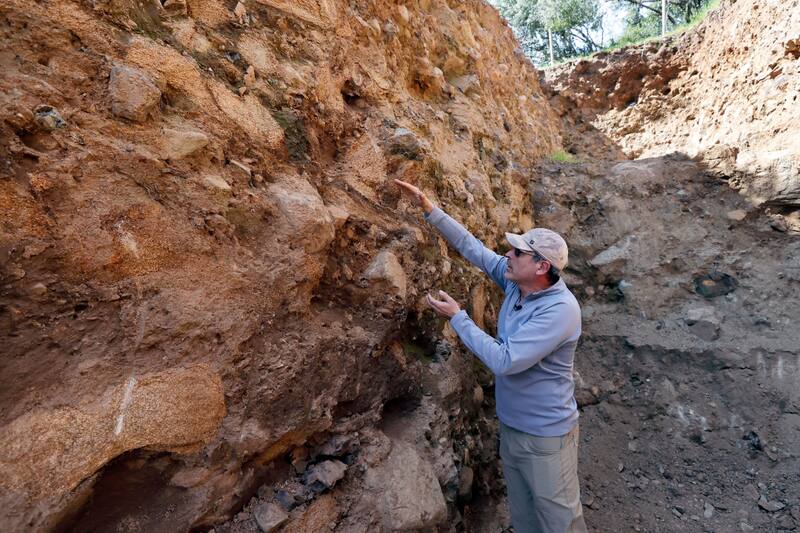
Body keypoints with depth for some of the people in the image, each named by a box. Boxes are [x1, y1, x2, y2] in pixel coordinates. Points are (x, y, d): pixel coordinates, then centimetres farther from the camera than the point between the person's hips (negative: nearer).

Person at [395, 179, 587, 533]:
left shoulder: (560, 309, -28)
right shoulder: (516, 283, -6)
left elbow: (505, 361, -32)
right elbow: (473, 248, 0)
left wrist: (457, 317, -23)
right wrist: (429, 209, -3)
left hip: (545, 433, -7)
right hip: (511, 424, 7)